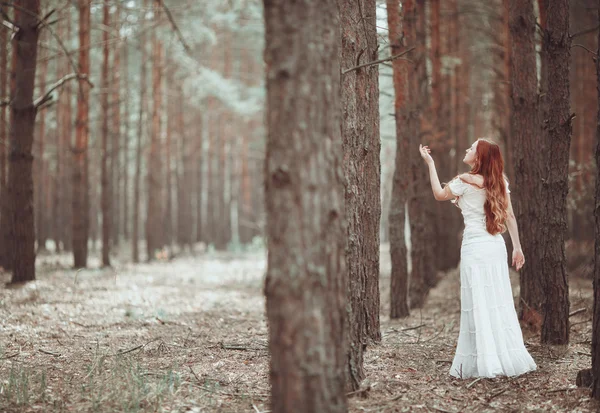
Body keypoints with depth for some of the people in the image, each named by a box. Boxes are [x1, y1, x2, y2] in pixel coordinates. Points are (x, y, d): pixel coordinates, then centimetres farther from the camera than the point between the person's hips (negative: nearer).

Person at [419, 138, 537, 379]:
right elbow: (510, 216, 8)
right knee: (500, 303, 9)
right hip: (497, 246, 6)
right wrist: (517, 247, 14)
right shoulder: (499, 182, 7)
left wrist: (430, 163, 13)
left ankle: (484, 363, -3)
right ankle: (508, 358, 12)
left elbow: (439, 195, 8)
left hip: (475, 247, -6)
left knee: (478, 305, -3)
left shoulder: (465, 181, -8)